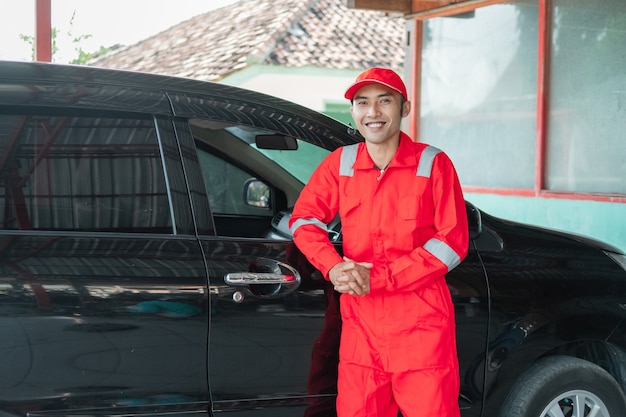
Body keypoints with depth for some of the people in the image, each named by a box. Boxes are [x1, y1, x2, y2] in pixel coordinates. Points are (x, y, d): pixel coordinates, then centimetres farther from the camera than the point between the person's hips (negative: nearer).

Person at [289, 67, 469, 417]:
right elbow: (305, 219, 8)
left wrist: (378, 278, -15)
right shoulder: (340, 163, 7)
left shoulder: (433, 164, -3)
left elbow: (453, 243, -8)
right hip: (360, 322, 3)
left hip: (420, 325, -3)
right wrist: (333, 267, -14)